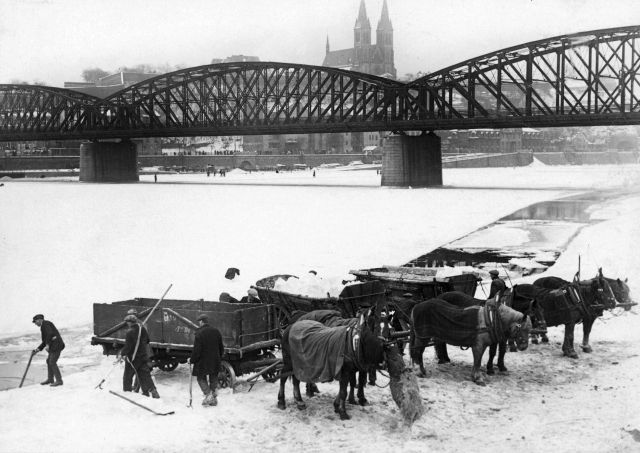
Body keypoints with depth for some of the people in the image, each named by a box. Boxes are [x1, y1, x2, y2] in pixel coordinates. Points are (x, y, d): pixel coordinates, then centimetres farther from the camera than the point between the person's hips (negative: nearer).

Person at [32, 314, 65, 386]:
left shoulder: (45, 324, -6)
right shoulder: (44, 327, 24)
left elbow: (50, 334, -21)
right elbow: (45, 341, 25)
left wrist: (47, 345, -21)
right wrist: (38, 349, 19)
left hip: (56, 345, -10)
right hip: (53, 346, 10)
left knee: (52, 362, -11)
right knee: (49, 361, 16)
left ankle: (59, 380, -9)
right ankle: (50, 379, 25)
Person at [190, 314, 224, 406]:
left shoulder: (199, 333, -16)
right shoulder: (216, 331, 4)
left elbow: (196, 350, -17)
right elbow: (221, 347, 12)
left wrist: (192, 360, -3)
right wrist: (219, 358, 24)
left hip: (203, 361, -5)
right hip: (215, 361, 5)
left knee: (201, 378, 9)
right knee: (213, 379, 15)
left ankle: (208, 394, -10)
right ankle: (213, 399, 16)